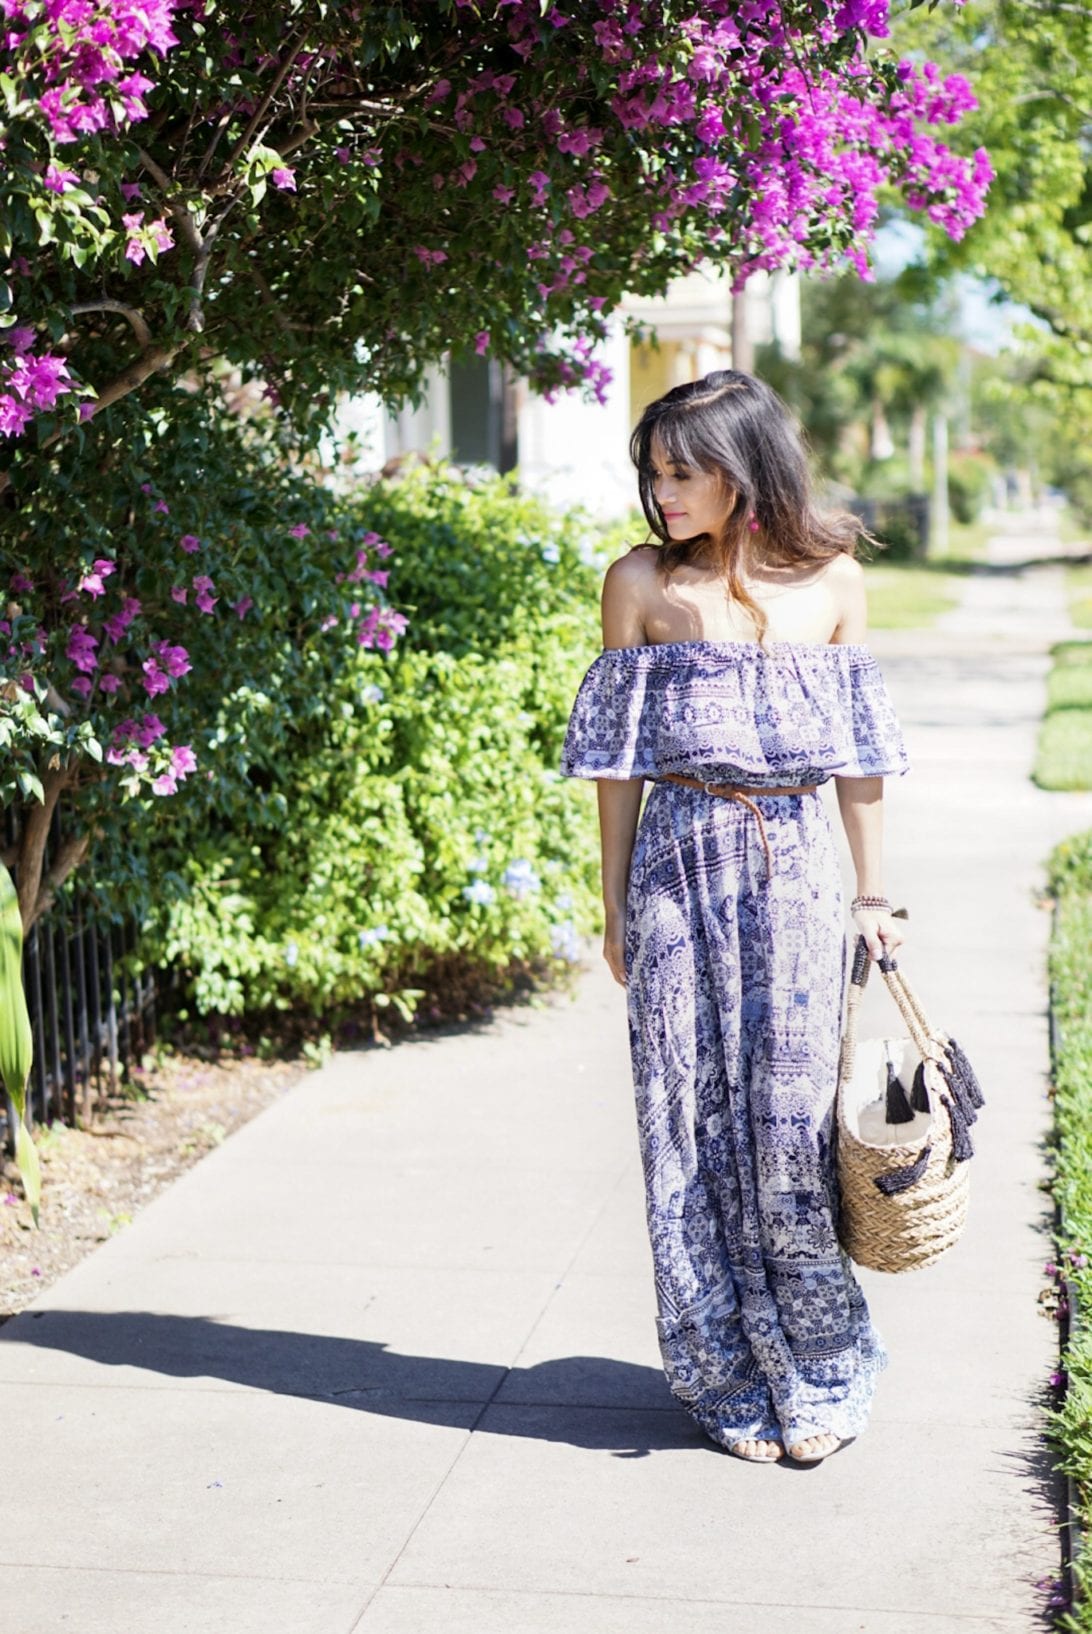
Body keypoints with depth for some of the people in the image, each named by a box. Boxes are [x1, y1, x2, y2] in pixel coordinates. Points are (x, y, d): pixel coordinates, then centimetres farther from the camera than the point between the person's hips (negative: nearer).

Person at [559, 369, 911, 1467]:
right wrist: (616, 907, 4)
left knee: (794, 1114, -1)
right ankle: (729, 1379, 16)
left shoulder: (830, 579, 4)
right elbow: (619, 758, 4)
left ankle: (815, 1375, 15)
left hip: (794, 863, 0)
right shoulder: (641, 581, 2)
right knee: (695, 1117, 2)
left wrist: (873, 895, 7)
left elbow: (857, 755, 8)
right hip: (682, 862, 0)